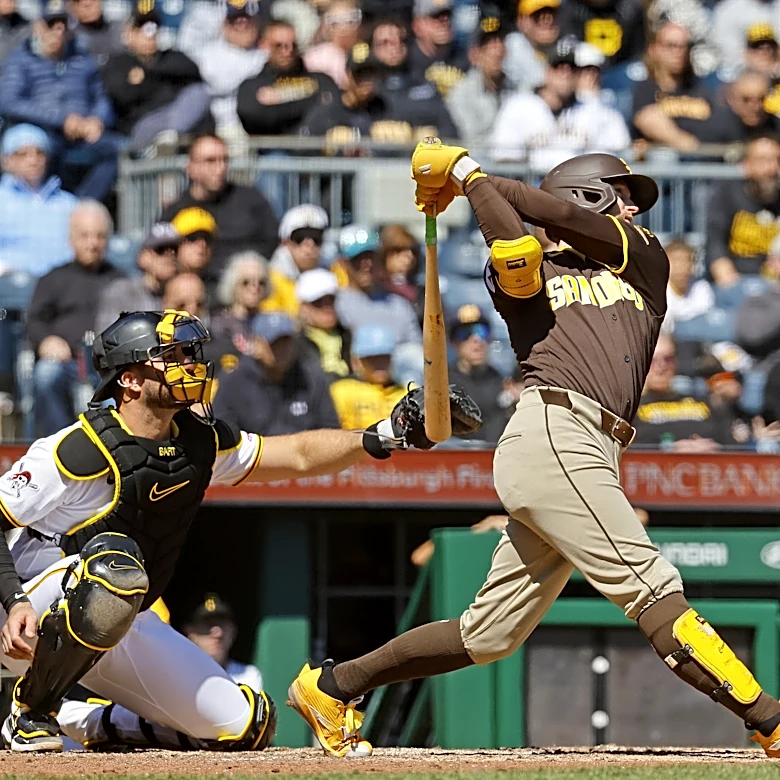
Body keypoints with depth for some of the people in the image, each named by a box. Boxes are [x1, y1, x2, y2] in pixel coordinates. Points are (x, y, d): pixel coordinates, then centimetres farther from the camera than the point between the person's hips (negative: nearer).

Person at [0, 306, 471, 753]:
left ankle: (82, 723, 13)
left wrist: (386, 436, -9)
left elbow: (298, 456, 5)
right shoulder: (81, 451, -21)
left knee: (248, 726, 1)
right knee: (116, 569, -41)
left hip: (121, 630, 7)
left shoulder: (200, 442, 0)